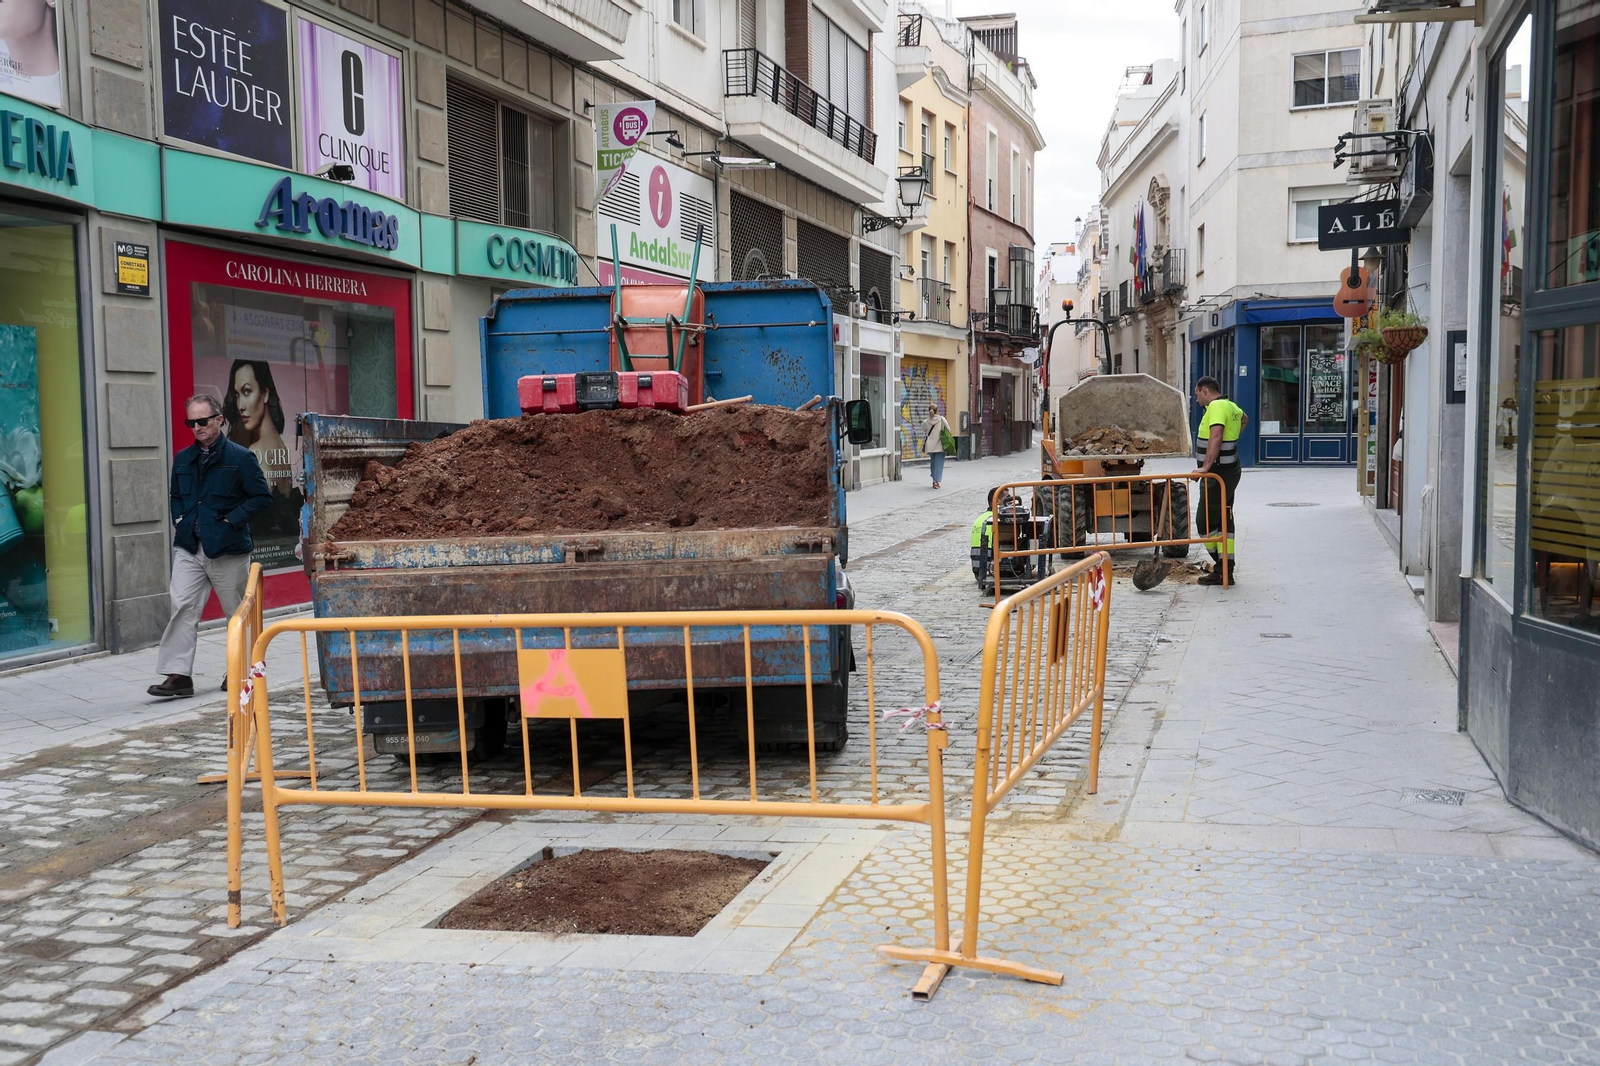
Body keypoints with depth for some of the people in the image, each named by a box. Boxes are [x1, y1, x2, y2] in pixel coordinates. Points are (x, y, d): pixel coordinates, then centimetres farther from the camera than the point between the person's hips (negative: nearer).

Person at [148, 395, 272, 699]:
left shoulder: (240, 457, -5)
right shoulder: (183, 459, 12)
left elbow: (262, 496, -6)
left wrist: (232, 520, -13)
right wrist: (179, 519, 7)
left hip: (228, 549, -4)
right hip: (188, 548, 4)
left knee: (238, 612, 8)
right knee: (182, 607, -9)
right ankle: (179, 675, -9)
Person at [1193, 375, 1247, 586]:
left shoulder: (1216, 407, -17)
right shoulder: (1231, 406, 15)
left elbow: (1215, 437, -31)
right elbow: (1244, 419, 40)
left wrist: (1206, 466, -34)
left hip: (1217, 473, -10)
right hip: (1229, 471, 10)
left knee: (1205, 521, -5)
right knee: (1224, 520, 11)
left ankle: (1222, 570, -3)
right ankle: (1226, 570, 13)